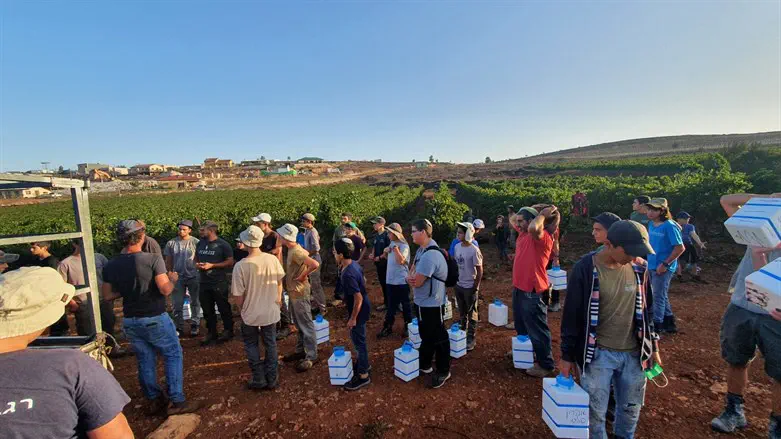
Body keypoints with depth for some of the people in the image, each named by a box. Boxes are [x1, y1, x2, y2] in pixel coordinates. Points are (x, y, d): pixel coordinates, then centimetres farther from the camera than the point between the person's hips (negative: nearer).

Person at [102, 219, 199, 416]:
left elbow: (107, 295, 4)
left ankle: (154, 400, 30)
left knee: (145, 360, 18)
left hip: (130, 321, 6)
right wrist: (172, 278, -3)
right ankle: (177, 402, 11)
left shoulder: (110, 265, -2)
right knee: (173, 355, 8)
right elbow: (166, 290, -23)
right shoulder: (153, 259, -20)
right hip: (155, 319, -6)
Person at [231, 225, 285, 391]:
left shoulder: (240, 266, -22)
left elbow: (238, 296, -14)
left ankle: (258, 379, 28)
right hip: (271, 312, 2)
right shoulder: (273, 259, -13)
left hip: (250, 314, -2)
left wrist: (243, 308, 7)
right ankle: (272, 379, 29)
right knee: (271, 344, 19)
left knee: (252, 346, 21)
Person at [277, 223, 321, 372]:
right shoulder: (293, 249, 4)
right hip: (294, 291, 10)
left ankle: (311, 356, 11)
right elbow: (307, 254, 20)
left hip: (299, 293, -10)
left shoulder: (296, 252, -25)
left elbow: (315, 264, -36)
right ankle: (300, 351, 34)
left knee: (306, 325, 1)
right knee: (299, 324, 20)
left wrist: (302, 276, -22)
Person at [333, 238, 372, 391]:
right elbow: (363, 280, 13)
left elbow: (358, 298, -29)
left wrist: (353, 318, -21)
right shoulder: (355, 263, -3)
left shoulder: (348, 275, -31)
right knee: (359, 339, 25)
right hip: (363, 307, 9)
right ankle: (364, 364, 43)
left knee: (359, 341, 6)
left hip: (358, 310, -9)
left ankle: (363, 376, 21)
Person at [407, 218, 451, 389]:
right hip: (422, 302, 10)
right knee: (426, 336, 24)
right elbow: (412, 270, 12)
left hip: (432, 304, -10)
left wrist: (412, 278, -5)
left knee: (438, 338, 9)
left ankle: (443, 371, 27)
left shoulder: (430, 255, -29)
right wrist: (410, 277, -10)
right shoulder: (421, 249, 5)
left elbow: (417, 282, -26)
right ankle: (424, 365, 42)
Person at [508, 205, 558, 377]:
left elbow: (533, 228, -43)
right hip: (519, 288, 9)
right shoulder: (523, 233, 6)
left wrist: (543, 214, -24)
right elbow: (511, 219, 22)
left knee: (537, 329, 4)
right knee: (521, 325, 26)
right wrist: (532, 209, 10)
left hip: (533, 291, -9)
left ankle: (546, 365, 19)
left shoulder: (543, 236, -20)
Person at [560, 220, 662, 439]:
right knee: (594, 410, 8)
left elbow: (646, 309, 13)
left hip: (634, 352, 5)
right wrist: (568, 355, -6)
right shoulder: (585, 269, -17)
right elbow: (572, 314, -11)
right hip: (598, 353, -4)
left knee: (631, 407, 20)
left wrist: (653, 346, 15)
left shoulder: (639, 268, -2)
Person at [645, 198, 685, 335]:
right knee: (662, 295, 19)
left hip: (663, 268, -7)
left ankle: (656, 326, 13)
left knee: (658, 297, 1)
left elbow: (680, 248, -19)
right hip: (652, 266, 8)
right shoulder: (651, 224, 5)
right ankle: (669, 323, 34)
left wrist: (665, 264, -20)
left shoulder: (669, 226, -17)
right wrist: (648, 259, 12)